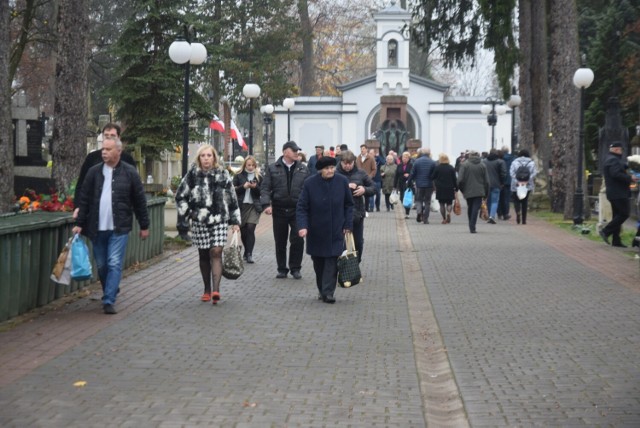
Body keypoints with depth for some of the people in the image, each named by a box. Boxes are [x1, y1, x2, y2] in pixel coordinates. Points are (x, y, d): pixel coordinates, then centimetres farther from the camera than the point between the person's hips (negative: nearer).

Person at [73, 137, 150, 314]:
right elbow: (84, 199, 6)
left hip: (119, 228, -3)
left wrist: (144, 226, 4)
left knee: (114, 264, -9)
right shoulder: (94, 172, 4)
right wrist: (79, 224, 1)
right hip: (97, 228, 3)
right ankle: (111, 291, 32)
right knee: (101, 265, 11)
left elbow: (139, 201, 2)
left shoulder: (130, 173, -1)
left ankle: (109, 300, -7)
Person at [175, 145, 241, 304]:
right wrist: (187, 214, 1)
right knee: (204, 255, 9)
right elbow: (180, 196, 9)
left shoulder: (223, 174, 2)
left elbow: (232, 198, 7)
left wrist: (235, 221, 6)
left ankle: (216, 290, -18)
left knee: (216, 253, -12)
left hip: (219, 221, -1)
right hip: (199, 222, 1)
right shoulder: (192, 174, 1)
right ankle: (207, 290, 20)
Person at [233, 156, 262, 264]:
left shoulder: (259, 177, 7)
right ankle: (247, 252, 26)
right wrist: (243, 186, -14)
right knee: (243, 230, 8)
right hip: (241, 206, 1)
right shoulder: (239, 176, 6)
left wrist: (255, 187, -14)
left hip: (254, 206, -1)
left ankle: (249, 254, -12)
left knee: (250, 229, -13)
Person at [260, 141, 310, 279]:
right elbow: (265, 188, 0)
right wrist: (266, 204, -13)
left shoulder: (303, 169, 7)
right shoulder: (273, 168, 3)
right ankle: (282, 269, 18)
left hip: (297, 210, 0)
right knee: (280, 242, 7)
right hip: (279, 210, 0)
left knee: (298, 240, -5)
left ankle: (295, 268, 8)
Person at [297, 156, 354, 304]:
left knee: (332, 261, -7)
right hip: (316, 232, 0)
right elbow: (301, 207, -7)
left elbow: (349, 204, 5)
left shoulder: (342, 181, -5)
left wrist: (347, 225, 1)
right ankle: (321, 289, 26)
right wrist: (303, 226, -20)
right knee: (318, 262, 10)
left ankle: (328, 292, -4)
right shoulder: (310, 183, -9)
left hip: (335, 232, 0)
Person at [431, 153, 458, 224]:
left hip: (440, 189, -1)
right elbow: (454, 179, -1)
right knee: (449, 203, 11)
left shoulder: (437, 167, -7)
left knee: (442, 204, 7)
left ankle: (444, 219, 4)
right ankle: (448, 212, -19)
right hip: (450, 189, 1)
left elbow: (432, 177, -2)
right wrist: (456, 188, 6)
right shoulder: (451, 168, -2)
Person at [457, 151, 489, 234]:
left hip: (468, 191, 0)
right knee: (476, 208, -4)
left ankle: (471, 226, 22)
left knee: (470, 208, 16)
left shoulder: (464, 164, -3)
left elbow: (460, 180, -8)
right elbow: (486, 181, 4)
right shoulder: (482, 165, 4)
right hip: (479, 191, 0)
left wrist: (461, 189, 8)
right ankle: (472, 227, -15)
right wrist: (486, 192, 12)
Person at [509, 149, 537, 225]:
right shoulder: (531, 163, 4)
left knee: (516, 200, 10)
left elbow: (511, 172, -10)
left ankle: (518, 211, -21)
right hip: (528, 186, 1)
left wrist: (517, 181, -15)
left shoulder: (515, 162, 2)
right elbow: (534, 173, -8)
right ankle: (524, 220, 9)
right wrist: (527, 181, -14)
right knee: (525, 202, 11)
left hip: (516, 185, -1)